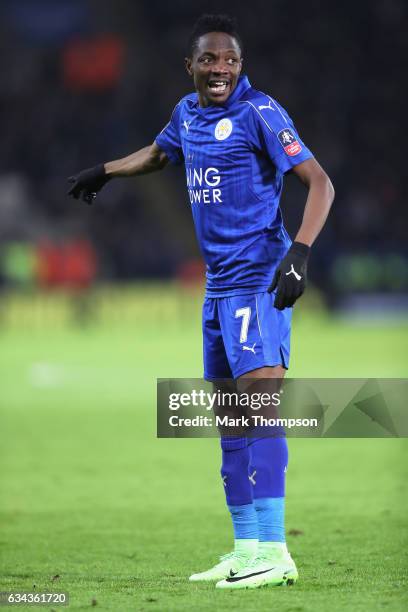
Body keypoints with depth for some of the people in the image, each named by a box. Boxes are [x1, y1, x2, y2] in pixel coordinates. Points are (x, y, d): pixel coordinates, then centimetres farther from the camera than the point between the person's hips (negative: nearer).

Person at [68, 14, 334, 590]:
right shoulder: (188, 114, 12)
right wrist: (104, 171, 49)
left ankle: (274, 552, -22)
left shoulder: (259, 113, -10)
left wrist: (299, 253, -26)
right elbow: (158, 153, 36)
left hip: (259, 281, -8)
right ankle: (246, 548, 16)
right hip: (219, 284, 8)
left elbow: (320, 183, -15)